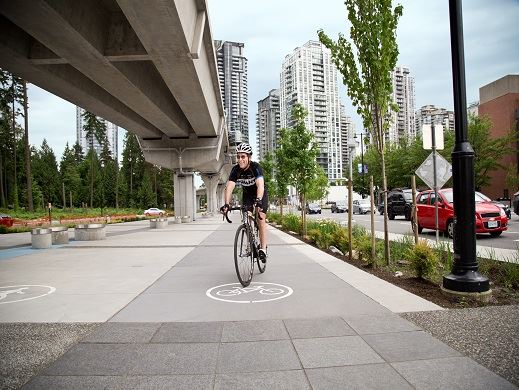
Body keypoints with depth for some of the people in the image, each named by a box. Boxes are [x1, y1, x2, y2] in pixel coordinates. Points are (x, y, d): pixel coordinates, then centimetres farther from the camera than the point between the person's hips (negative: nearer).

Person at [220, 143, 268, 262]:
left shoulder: (255, 167, -31)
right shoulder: (236, 169, -21)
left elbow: (260, 185, -45)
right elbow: (229, 187, -31)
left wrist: (258, 201, -62)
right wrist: (226, 204, -45)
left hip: (260, 194, -3)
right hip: (247, 194, 4)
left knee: (261, 218, -16)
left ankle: (263, 248, -13)